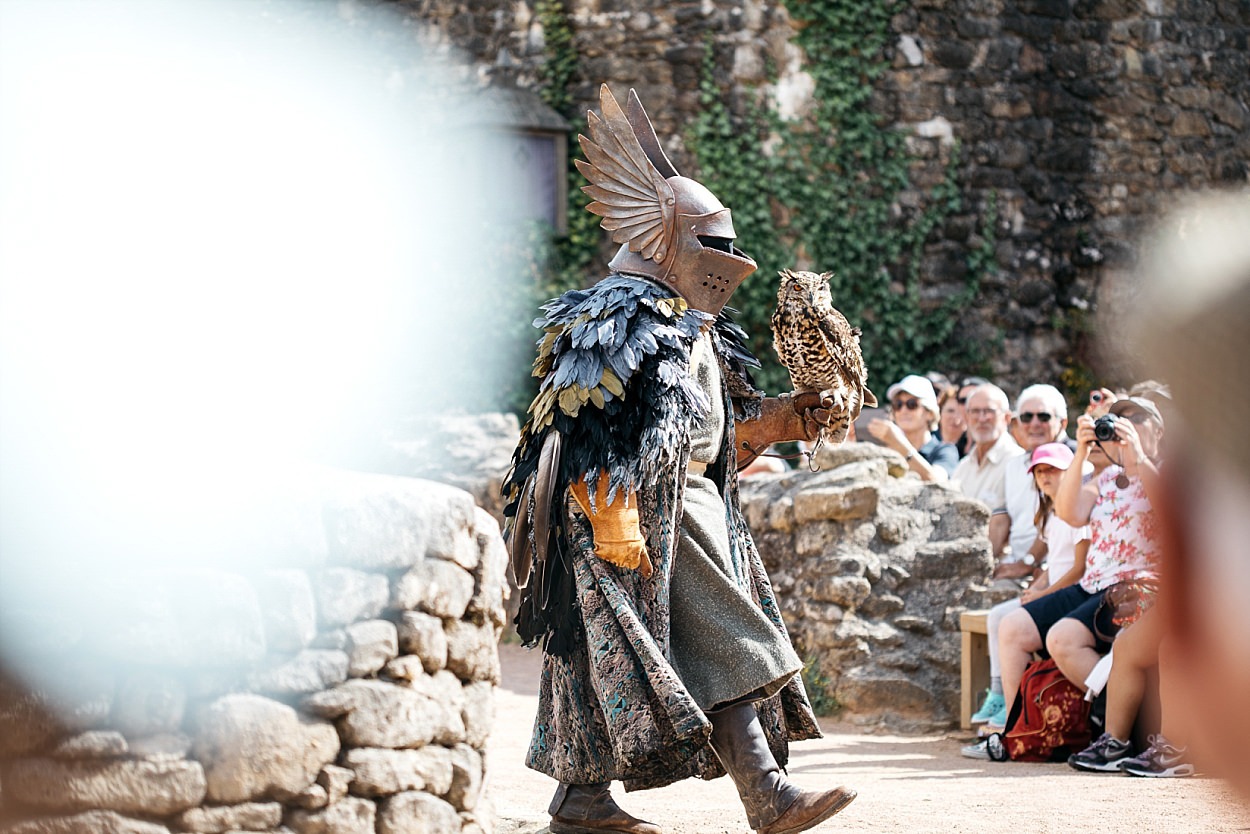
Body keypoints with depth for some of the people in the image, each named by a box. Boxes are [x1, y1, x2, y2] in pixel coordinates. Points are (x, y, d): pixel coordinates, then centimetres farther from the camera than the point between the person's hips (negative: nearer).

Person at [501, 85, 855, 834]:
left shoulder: (693, 332, 18)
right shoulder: (620, 325, -13)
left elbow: (721, 426, 25)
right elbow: (593, 436, -20)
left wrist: (788, 416, 11)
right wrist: (616, 527, -25)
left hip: (692, 511, 10)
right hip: (648, 520, -10)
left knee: (612, 656, 11)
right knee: (722, 651, -14)